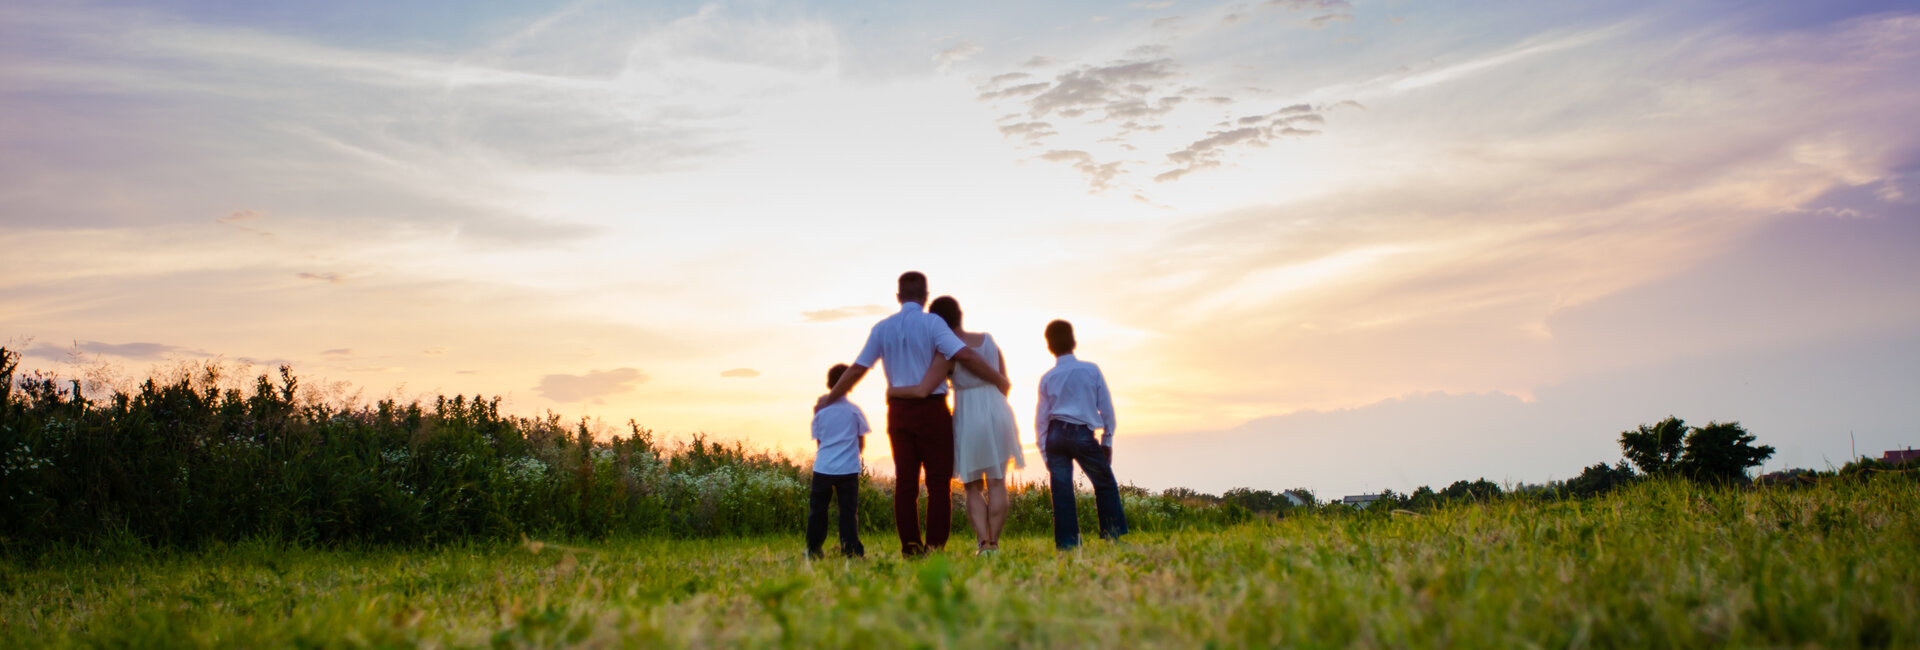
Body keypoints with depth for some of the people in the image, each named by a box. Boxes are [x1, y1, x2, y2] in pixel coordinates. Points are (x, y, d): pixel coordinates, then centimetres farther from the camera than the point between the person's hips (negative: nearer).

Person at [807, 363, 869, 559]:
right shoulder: (855, 411, 0)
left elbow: (818, 440, 12)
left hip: (823, 468, 1)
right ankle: (850, 548, -3)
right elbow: (861, 443, 6)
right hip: (849, 469, -1)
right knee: (848, 509, 3)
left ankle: (813, 548, 11)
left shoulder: (820, 411, 5)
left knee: (817, 508, 9)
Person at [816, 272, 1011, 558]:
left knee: (905, 481, 8)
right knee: (938, 481, 1)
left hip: (899, 411, 4)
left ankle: (910, 547, 6)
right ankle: (935, 547, -5)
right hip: (932, 409, -4)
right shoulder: (931, 323, -7)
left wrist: (829, 398, 22)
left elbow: (857, 369, 9)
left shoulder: (882, 328, 7)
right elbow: (964, 355, -16)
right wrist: (1000, 381, -6)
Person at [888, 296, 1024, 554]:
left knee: (973, 487, 9)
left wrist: (893, 390, -2)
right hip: (998, 416, 4)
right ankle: (994, 542, 6)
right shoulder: (989, 340, 5)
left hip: (969, 420, -3)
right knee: (996, 483, 8)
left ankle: (982, 541, -5)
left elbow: (922, 390, -19)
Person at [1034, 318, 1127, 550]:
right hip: (1084, 435, -2)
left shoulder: (1047, 378, 5)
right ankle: (1114, 536, 8)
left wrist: (1045, 453, 12)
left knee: (1062, 492, 2)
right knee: (1106, 486, 11)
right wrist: (1107, 441, 12)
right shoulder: (1092, 370, 2)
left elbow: (1041, 418, 6)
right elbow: (1106, 408, 4)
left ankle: (1067, 544, 0)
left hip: (1055, 435, 2)